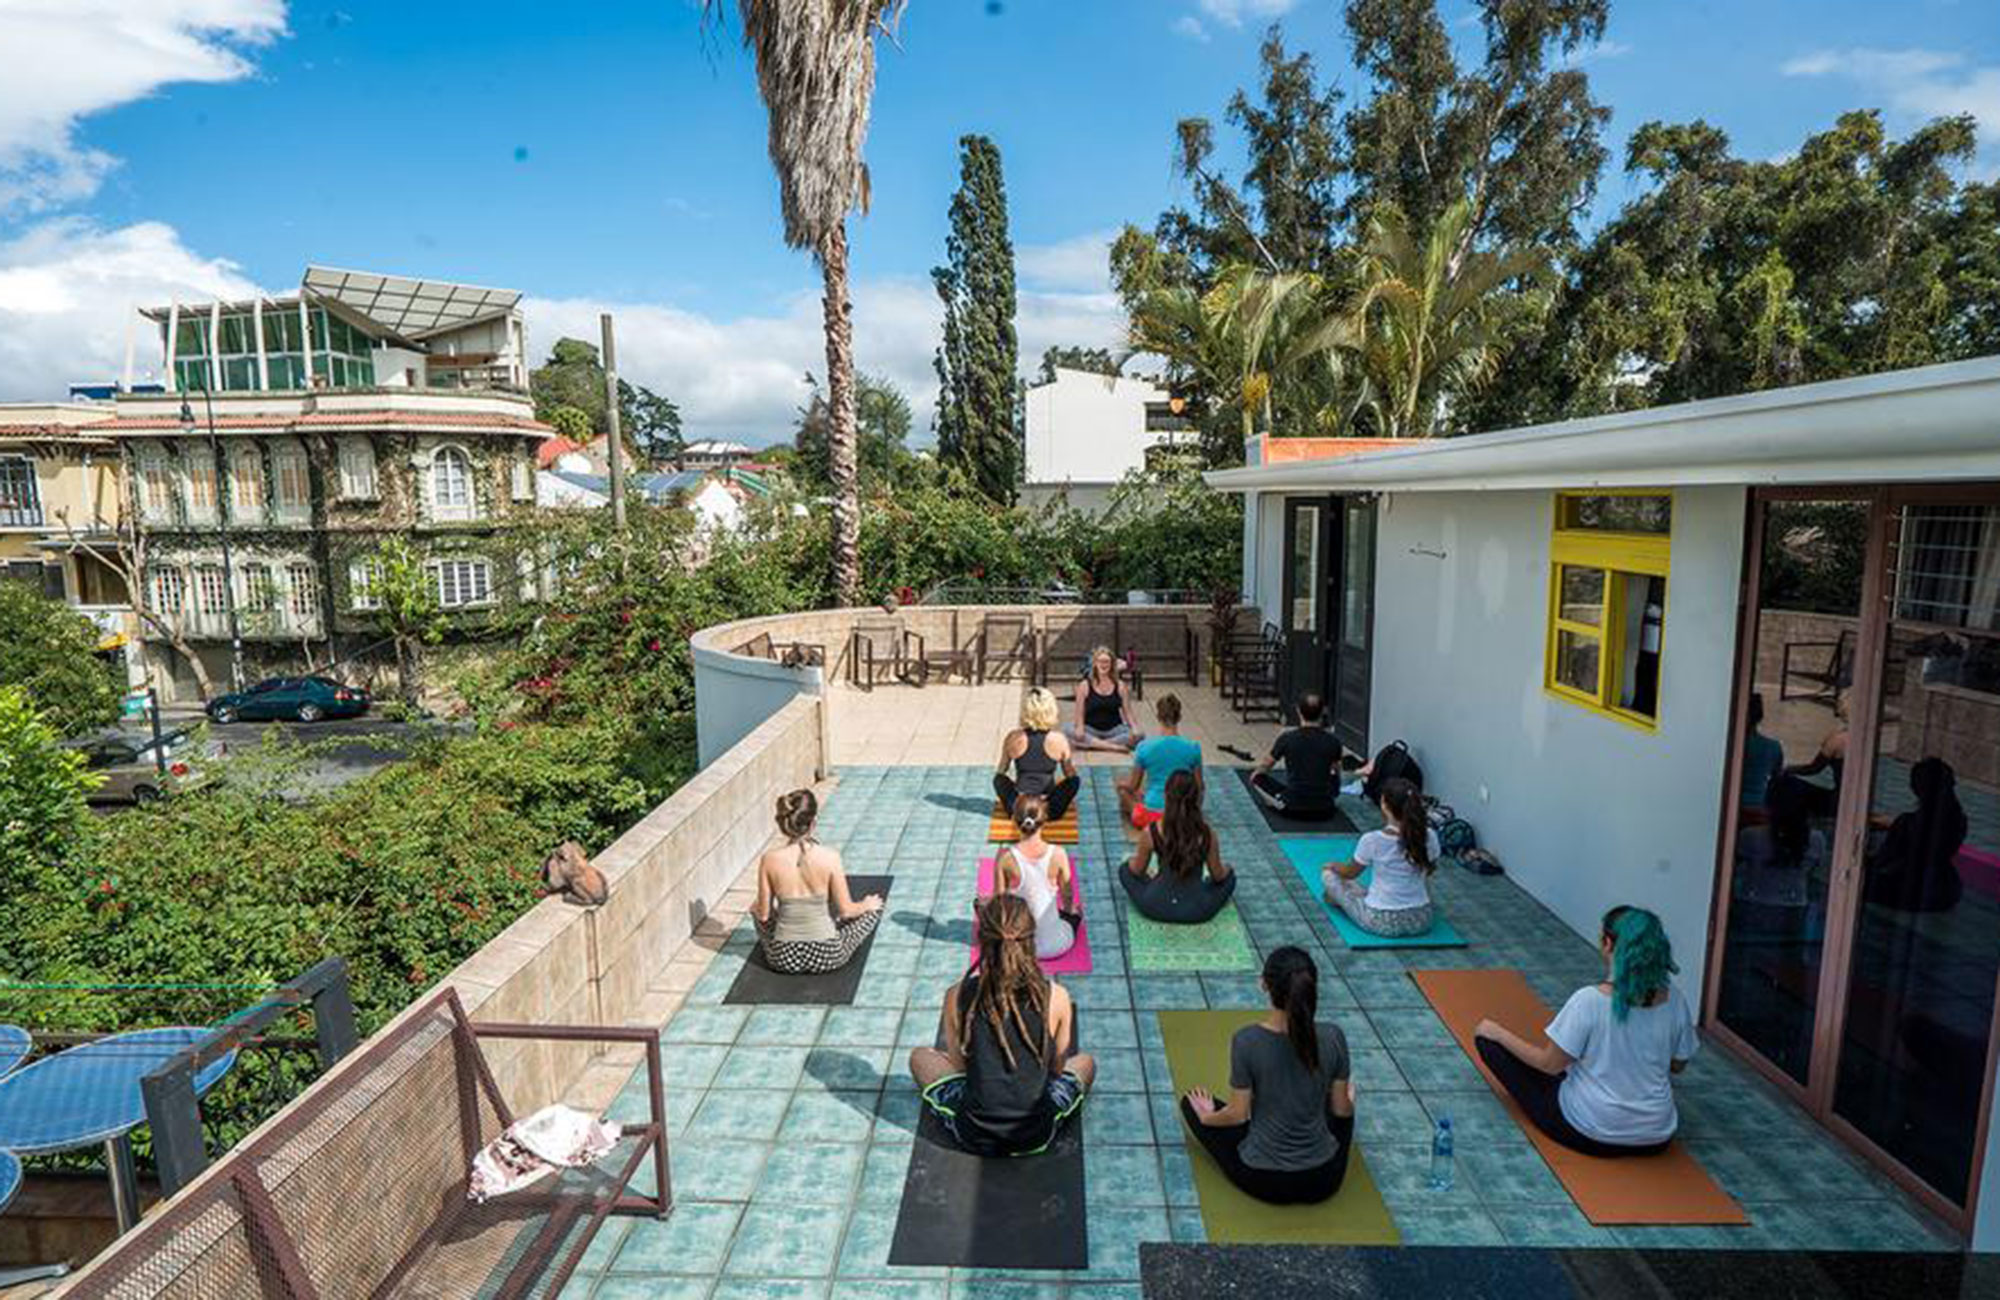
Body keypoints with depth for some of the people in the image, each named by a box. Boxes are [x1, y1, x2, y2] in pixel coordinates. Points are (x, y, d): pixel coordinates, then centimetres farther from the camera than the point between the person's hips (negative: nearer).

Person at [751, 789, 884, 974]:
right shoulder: (830, 858, -19)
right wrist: (867, 904, 13)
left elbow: (764, 915, -4)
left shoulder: (769, 860, -14)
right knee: (874, 909, 20)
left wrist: (756, 908, 20)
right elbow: (846, 911, -9)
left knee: (756, 909, 30)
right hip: (826, 957, -2)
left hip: (782, 959, 3)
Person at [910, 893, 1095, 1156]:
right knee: (1085, 1063, 29)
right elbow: (1057, 1068, 1)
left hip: (974, 1136, 0)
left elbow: (959, 1063, 1)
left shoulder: (957, 996, -13)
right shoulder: (1056, 998, -15)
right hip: (1037, 1135, 0)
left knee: (920, 1057, 26)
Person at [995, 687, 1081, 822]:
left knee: (998, 779, 14)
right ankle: (1048, 809, -2)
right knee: (1076, 780, 6)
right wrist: (1067, 798, 27)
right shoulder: (1059, 740, -8)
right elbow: (1070, 775, 8)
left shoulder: (1013, 738, -6)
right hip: (1049, 810, -1)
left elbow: (1001, 771, 10)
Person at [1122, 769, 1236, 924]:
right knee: (1229, 876, 28)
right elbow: (1218, 875, 0)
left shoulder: (1151, 832, -15)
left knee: (1126, 870, 25)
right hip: (1197, 912, 1)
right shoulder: (1207, 834, -14)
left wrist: (1134, 859, 24)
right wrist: (1225, 868, 24)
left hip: (1156, 908, -1)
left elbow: (1137, 871, 0)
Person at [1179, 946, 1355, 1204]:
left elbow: (1238, 1115, -12)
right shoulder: (1333, 1037, -16)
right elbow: (1341, 1109, -2)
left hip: (1262, 1180, -3)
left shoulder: (1246, 1040, -24)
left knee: (1190, 1103, 21)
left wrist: (1207, 1117, 10)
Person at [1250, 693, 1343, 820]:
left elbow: (1265, 766, 11)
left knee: (1257, 779, 15)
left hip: (1293, 809, -3)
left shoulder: (1287, 739, -8)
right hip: (1324, 811, 4)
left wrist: (1256, 774, 35)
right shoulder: (1332, 742, -4)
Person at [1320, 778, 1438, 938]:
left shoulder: (1372, 840, -20)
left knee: (1329, 875, 13)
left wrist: (1333, 865, 23)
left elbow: (1351, 873, 0)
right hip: (1421, 921, 3)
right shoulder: (1429, 837, -11)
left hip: (1381, 922, -3)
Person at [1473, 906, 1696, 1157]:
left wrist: (1498, 1033, -3)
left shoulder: (1589, 1000, -25)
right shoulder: (1675, 1001, -10)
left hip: (1589, 1135, -7)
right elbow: (1678, 1066, 5)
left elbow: (1550, 1064, -16)